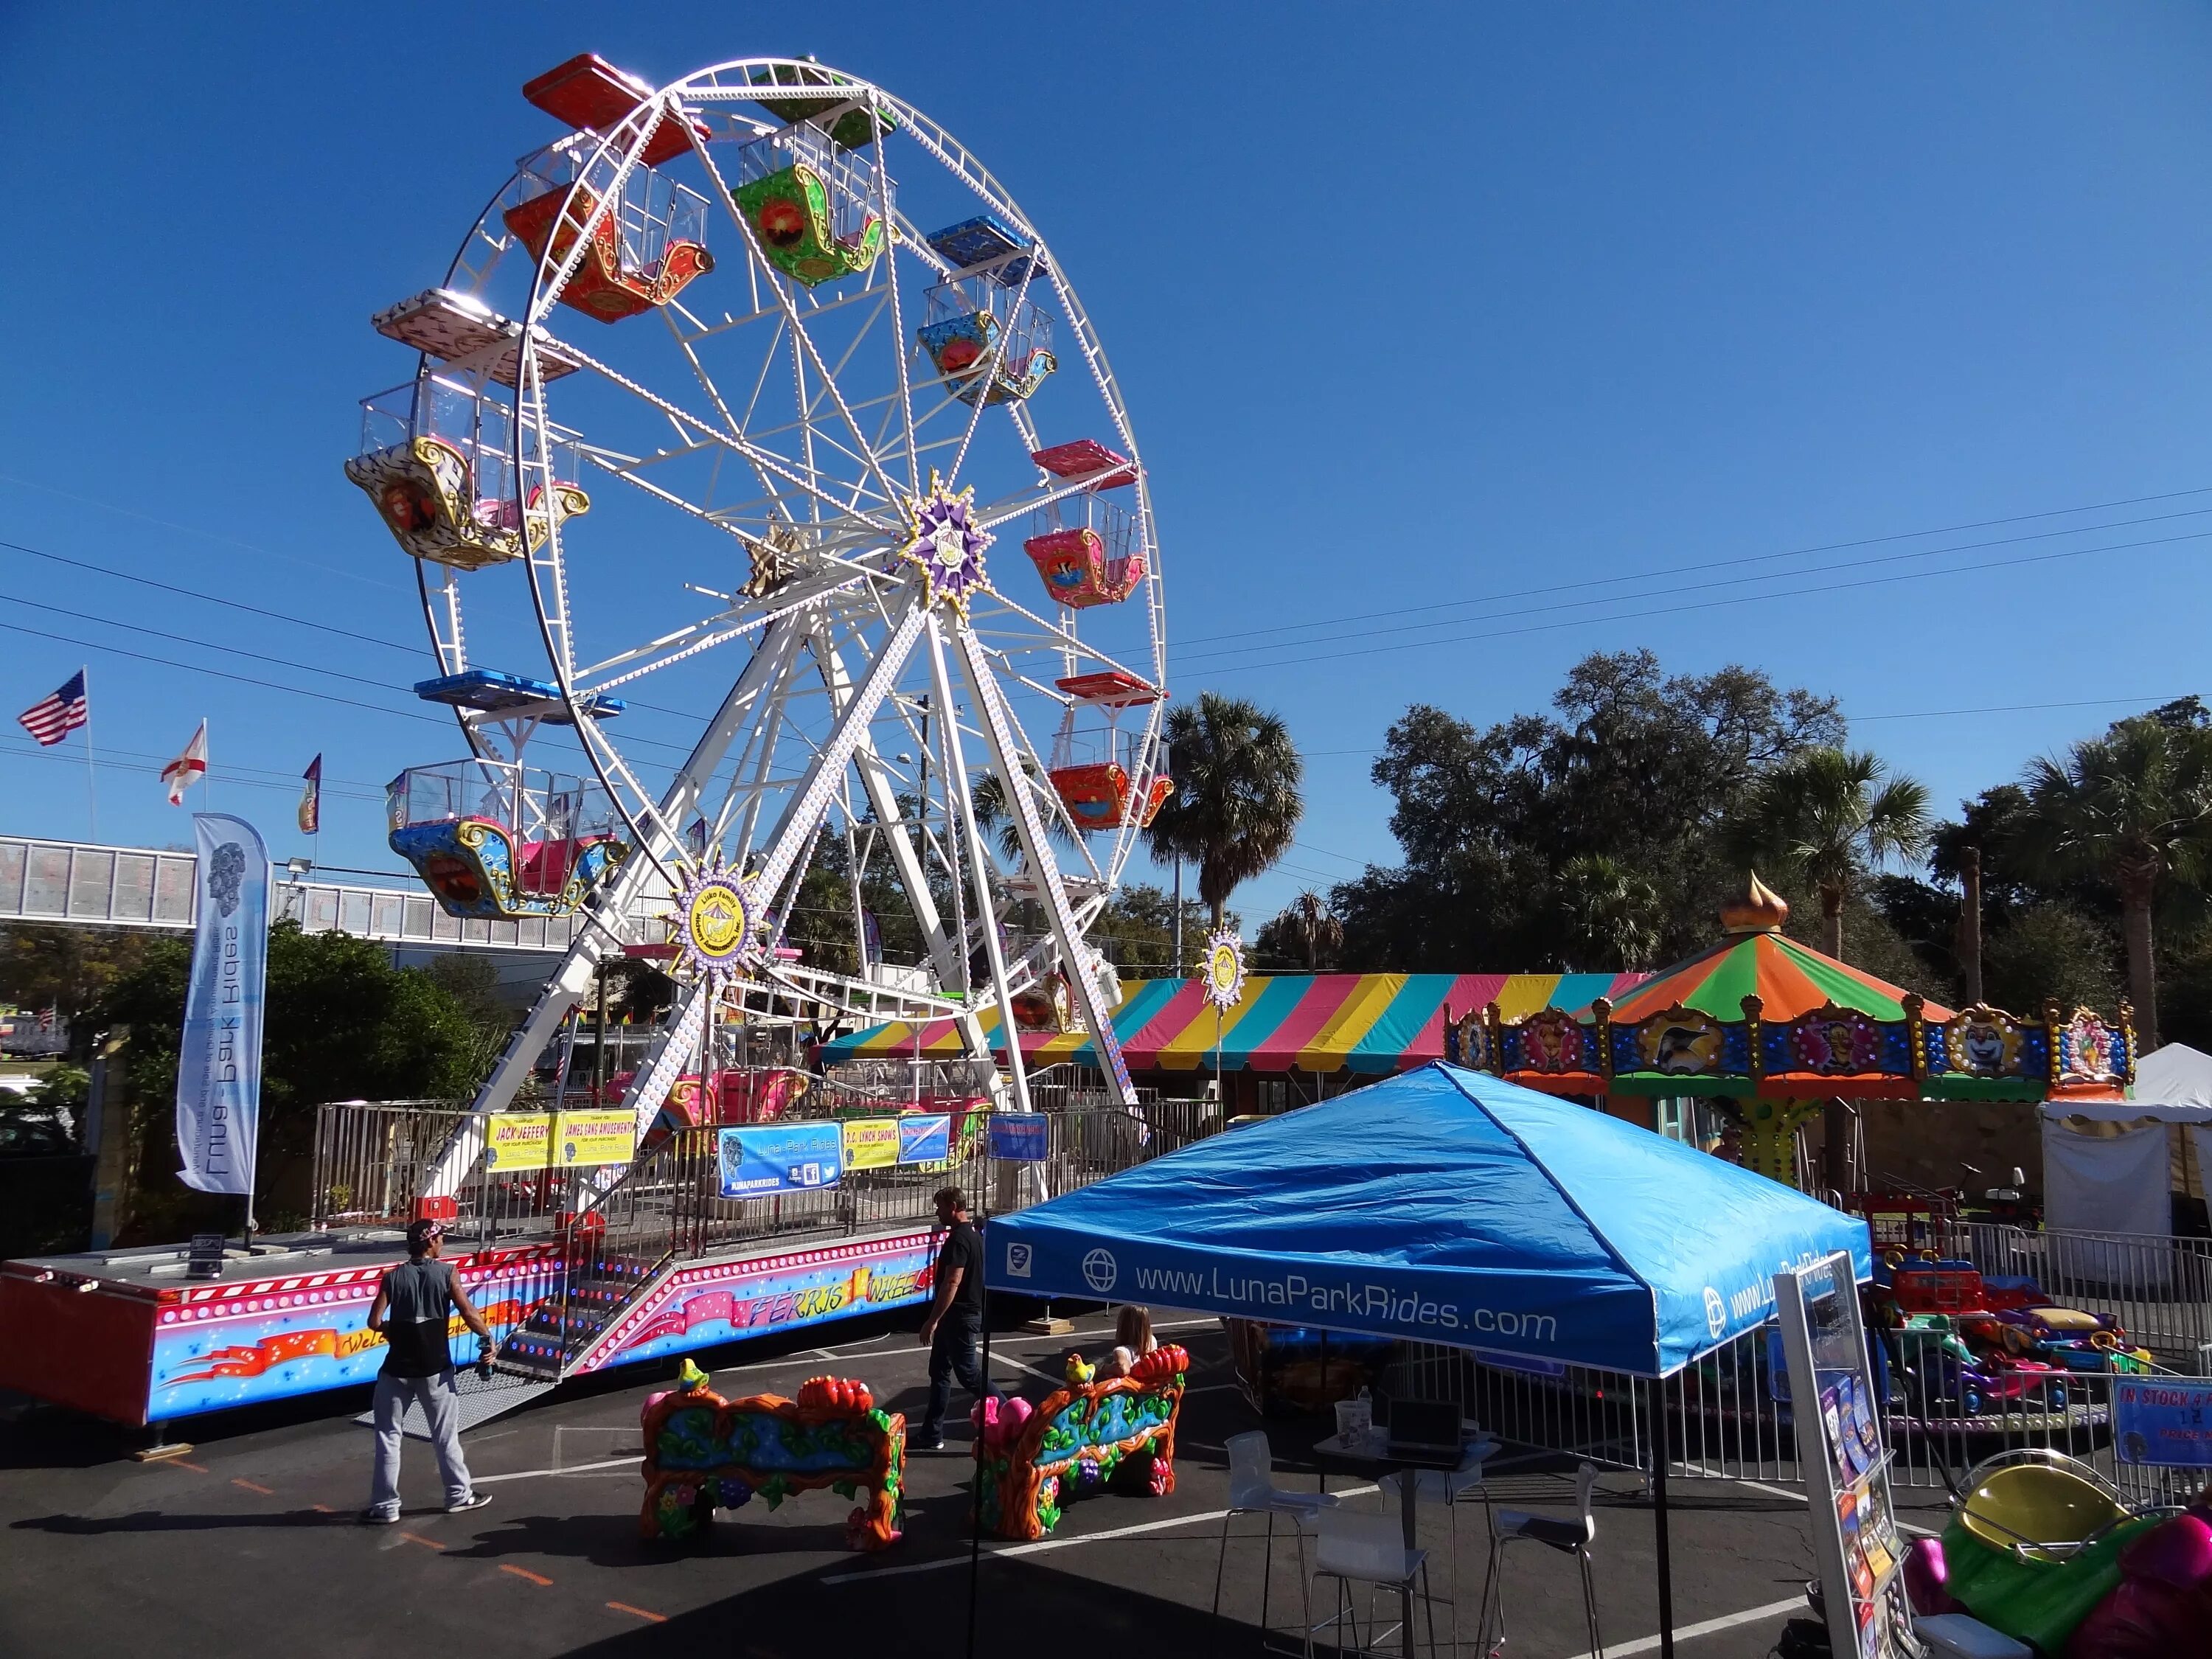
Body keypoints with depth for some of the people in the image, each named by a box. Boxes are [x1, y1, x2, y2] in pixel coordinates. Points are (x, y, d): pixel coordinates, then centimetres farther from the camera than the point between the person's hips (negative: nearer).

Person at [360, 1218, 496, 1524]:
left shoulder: (393, 1277, -3)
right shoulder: (446, 1273, -6)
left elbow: (375, 1322, -8)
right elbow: (469, 1314, -11)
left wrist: (393, 1327, 13)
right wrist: (488, 1338, 4)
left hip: (398, 1369, 0)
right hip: (435, 1369, 0)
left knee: (388, 1437, 10)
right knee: (446, 1436, 11)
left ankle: (385, 1506, 10)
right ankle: (459, 1495, 21)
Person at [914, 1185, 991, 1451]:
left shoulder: (958, 1239, -20)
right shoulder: (973, 1235, 11)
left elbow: (952, 1283, -25)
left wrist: (933, 1320, -23)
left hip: (959, 1317, -10)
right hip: (968, 1312, 10)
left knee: (968, 1372, -1)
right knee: (940, 1372, 13)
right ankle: (932, 1435, 17)